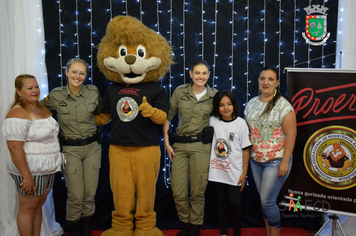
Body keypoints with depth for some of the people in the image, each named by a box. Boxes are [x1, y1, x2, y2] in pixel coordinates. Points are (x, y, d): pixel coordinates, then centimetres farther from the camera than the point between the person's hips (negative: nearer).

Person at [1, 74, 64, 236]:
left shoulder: (41, 108, 10)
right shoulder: (18, 113, -18)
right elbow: (14, 147, -23)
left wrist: (57, 160, 17)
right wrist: (26, 176, -23)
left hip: (47, 169, 8)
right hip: (31, 171, -8)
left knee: (38, 206, 17)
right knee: (28, 209, 5)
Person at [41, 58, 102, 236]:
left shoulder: (93, 92, -3)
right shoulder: (56, 95, -7)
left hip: (91, 147, 2)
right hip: (70, 150, -2)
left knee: (90, 194, 7)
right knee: (76, 196, -1)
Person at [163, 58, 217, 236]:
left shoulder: (214, 96, 0)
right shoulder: (180, 92, 1)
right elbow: (167, 117, 7)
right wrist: (167, 143, 2)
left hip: (201, 146, -1)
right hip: (180, 145, 2)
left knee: (198, 192, 4)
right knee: (178, 192, 4)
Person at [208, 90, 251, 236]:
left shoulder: (241, 123, -6)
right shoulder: (213, 121, 0)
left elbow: (246, 149, -4)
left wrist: (244, 173, -5)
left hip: (234, 172, -2)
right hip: (218, 170, 3)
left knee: (234, 203, 1)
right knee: (221, 202, 12)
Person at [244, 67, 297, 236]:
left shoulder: (283, 106, -11)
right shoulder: (252, 103, 7)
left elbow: (291, 135, -13)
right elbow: (247, 130, 14)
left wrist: (285, 162, -17)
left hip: (276, 161, -6)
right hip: (256, 160, 6)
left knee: (267, 200, -6)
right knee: (264, 200, 13)